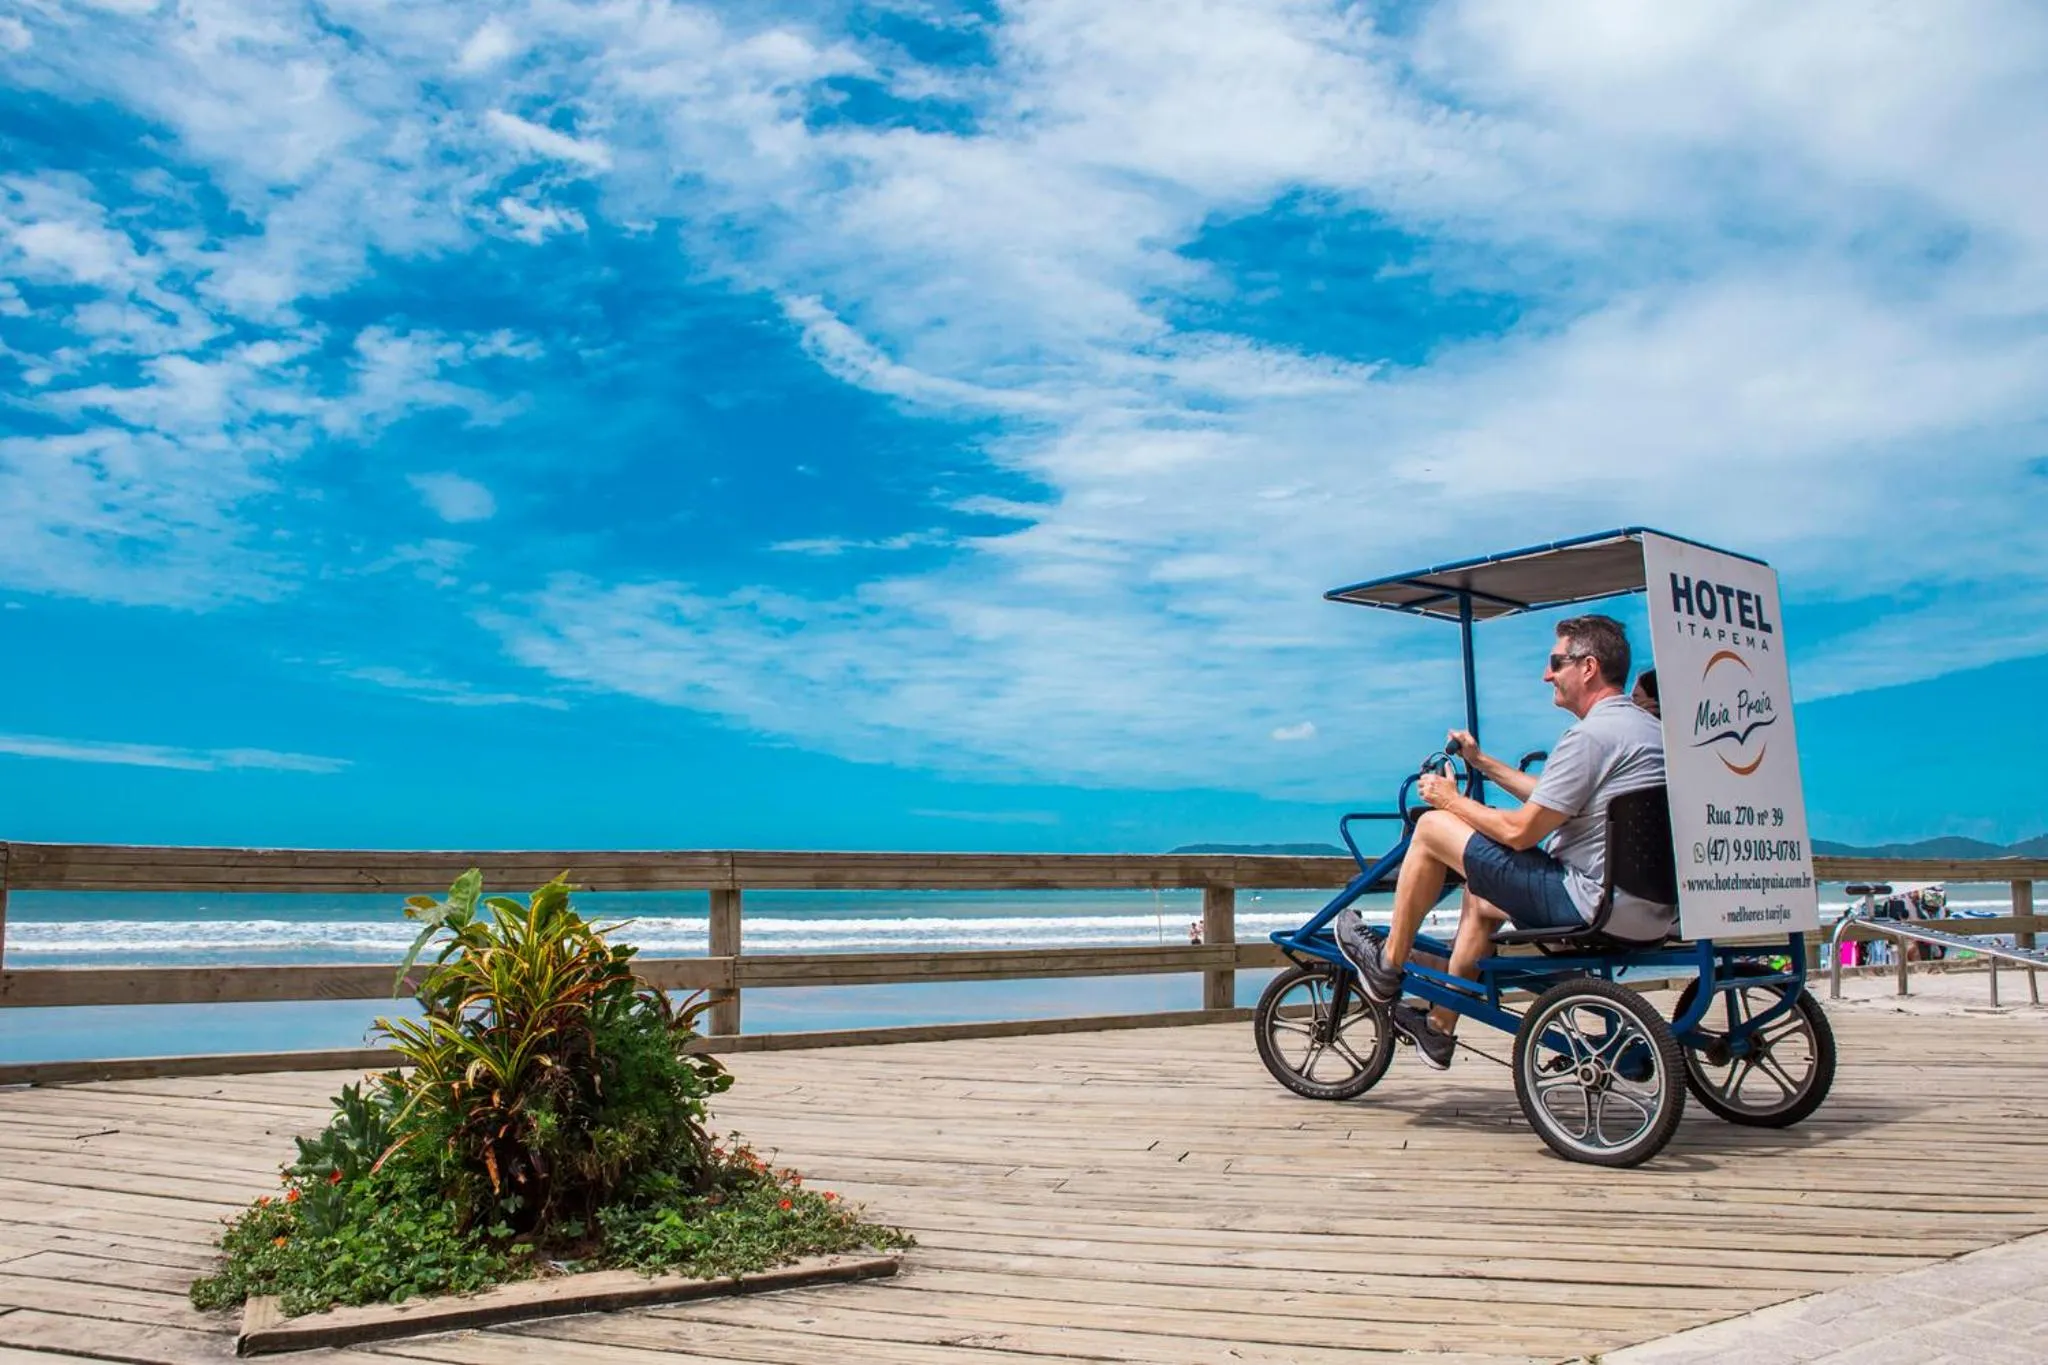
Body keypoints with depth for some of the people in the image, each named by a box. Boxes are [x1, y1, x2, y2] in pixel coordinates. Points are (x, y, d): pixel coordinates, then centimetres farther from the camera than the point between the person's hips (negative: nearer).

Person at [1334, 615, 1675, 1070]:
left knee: (1433, 826, -1)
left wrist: (1452, 800, -1)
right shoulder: (1646, 727, 15)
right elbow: (1551, 800, 23)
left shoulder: (1591, 734, -18)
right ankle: (1439, 1029, 35)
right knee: (1480, 895, 29)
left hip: (1592, 904, -10)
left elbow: (1519, 831, -18)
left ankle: (1386, 965, 14)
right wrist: (1482, 762, 28)